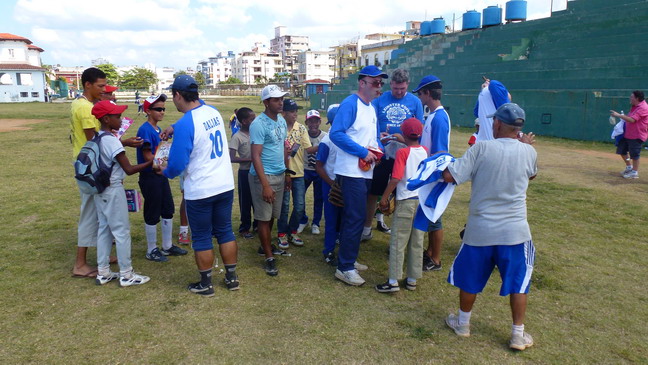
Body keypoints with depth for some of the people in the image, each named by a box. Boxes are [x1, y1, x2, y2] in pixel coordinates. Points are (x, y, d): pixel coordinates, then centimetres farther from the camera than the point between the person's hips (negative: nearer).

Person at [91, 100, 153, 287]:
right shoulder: (113, 141, -20)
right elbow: (129, 169, -20)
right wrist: (151, 162, -17)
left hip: (100, 190, 9)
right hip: (113, 190, -9)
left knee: (104, 229, 14)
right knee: (122, 231, 0)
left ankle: (103, 272, 23)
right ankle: (126, 274, 9)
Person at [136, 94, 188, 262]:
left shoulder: (158, 129, 11)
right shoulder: (145, 130, -16)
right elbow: (148, 157, -21)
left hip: (161, 175, 9)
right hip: (150, 177, -9)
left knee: (168, 211, 16)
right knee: (152, 215, 2)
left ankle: (167, 247, 29)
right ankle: (151, 251, 17)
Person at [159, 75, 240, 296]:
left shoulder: (185, 124, -19)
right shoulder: (214, 112, 3)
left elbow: (177, 164, -16)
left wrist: (165, 172, 4)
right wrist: (174, 129, 21)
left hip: (200, 191, -6)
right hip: (225, 185, 6)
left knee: (202, 238, 9)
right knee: (225, 231, 17)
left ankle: (205, 285, 22)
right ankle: (232, 278, 27)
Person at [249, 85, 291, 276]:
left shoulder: (281, 121, 8)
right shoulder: (259, 124, -17)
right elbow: (256, 156, -20)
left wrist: (287, 173, 17)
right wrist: (265, 185, -23)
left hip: (280, 175, 8)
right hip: (263, 176, -7)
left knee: (272, 215, 18)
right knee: (264, 217, 3)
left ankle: (266, 246, 36)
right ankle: (269, 258, 12)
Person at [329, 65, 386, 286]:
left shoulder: (372, 108, 16)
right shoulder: (350, 104, -12)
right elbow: (336, 134, -22)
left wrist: (378, 149, 2)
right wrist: (363, 152, -20)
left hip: (365, 172, 9)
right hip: (351, 171, -9)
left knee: (354, 217, 16)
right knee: (356, 217, -9)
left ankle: (348, 259, 29)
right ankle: (345, 268, 1)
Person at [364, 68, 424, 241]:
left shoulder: (415, 102, 2)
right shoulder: (379, 99, 0)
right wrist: (378, 136, -20)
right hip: (381, 154, -1)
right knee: (373, 192, 4)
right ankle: (366, 229, 18)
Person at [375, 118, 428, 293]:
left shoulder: (402, 152, -11)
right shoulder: (424, 151, 5)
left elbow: (395, 179, -16)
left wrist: (384, 198, -9)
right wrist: (403, 141, 34)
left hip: (406, 201, -6)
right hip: (423, 200, 6)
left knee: (398, 242, 0)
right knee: (417, 242, 12)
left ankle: (393, 281, 3)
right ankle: (412, 280, 21)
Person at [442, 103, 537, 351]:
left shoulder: (482, 148, -13)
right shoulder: (529, 152, -4)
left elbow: (449, 176, -14)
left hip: (480, 229, -1)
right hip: (515, 231, 2)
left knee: (470, 277, 18)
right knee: (519, 281, 16)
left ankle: (463, 322, 34)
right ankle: (518, 335, 24)